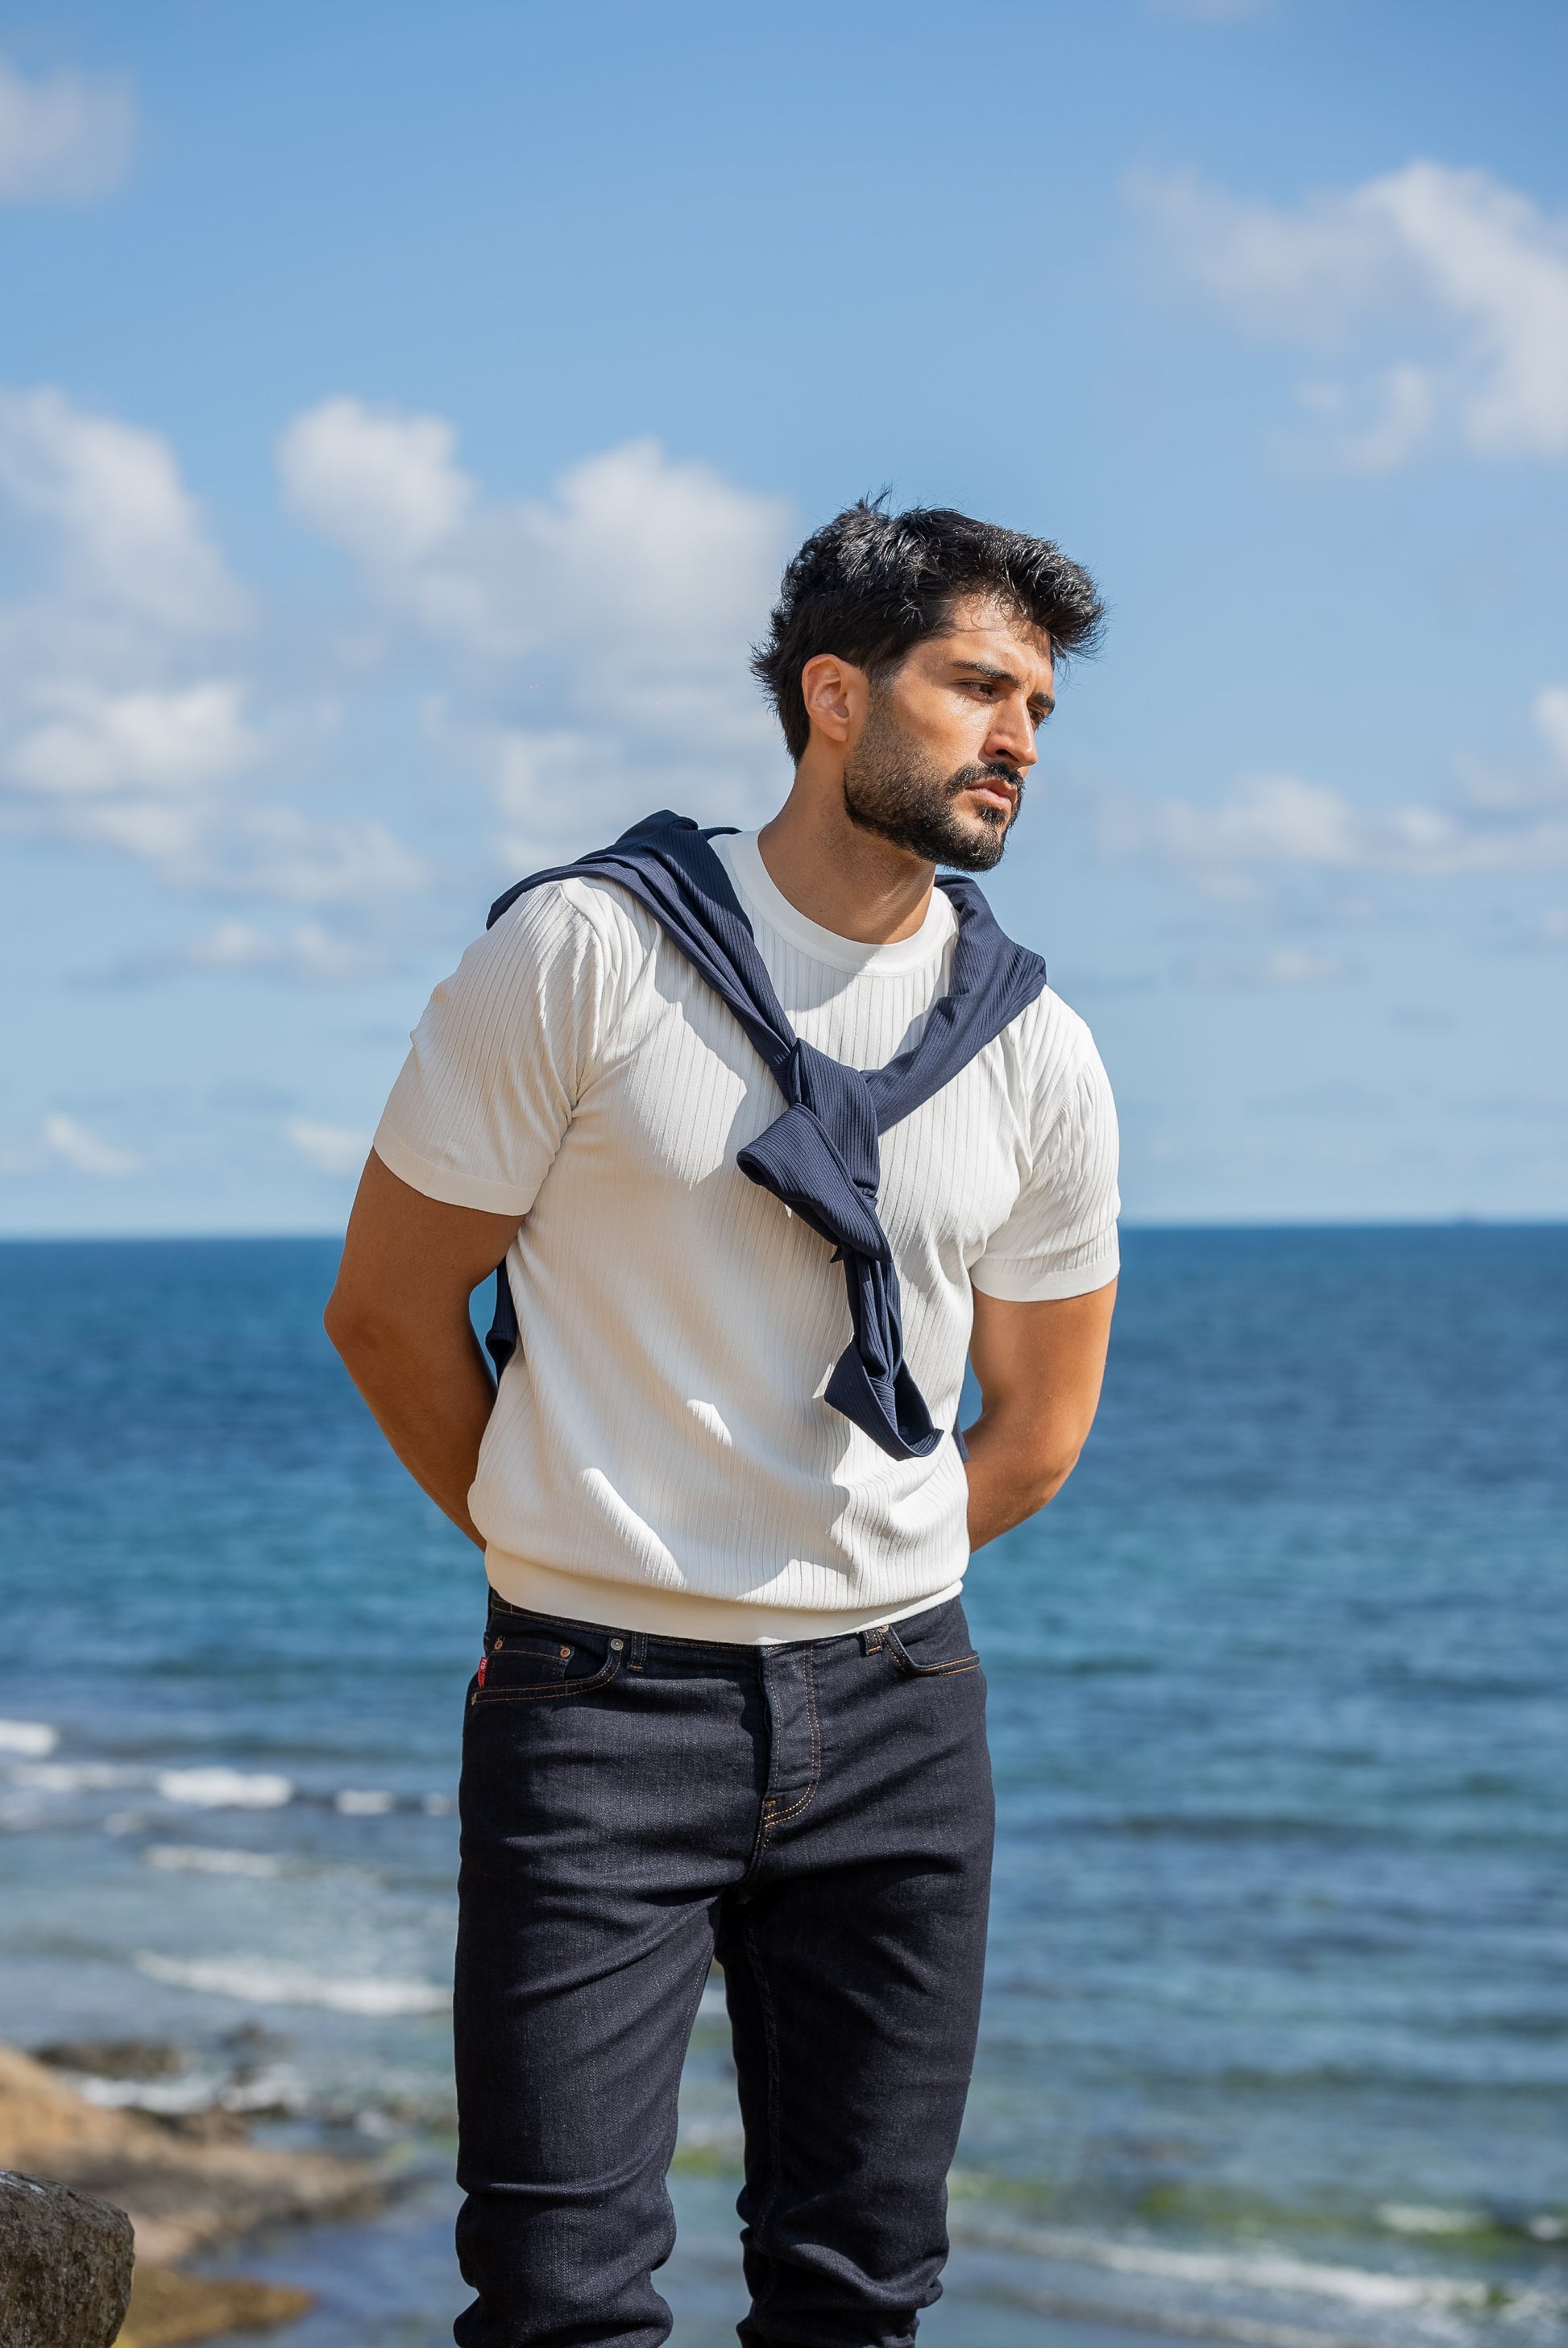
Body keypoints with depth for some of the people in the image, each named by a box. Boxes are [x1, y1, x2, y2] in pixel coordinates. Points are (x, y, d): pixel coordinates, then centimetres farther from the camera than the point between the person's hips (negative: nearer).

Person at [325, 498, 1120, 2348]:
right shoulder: (585, 951, -7)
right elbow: (385, 1310, 0)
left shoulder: (1037, 1057, 5)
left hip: (897, 1712, 4)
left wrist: (851, 1596, 12)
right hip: (599, 1708, -4)